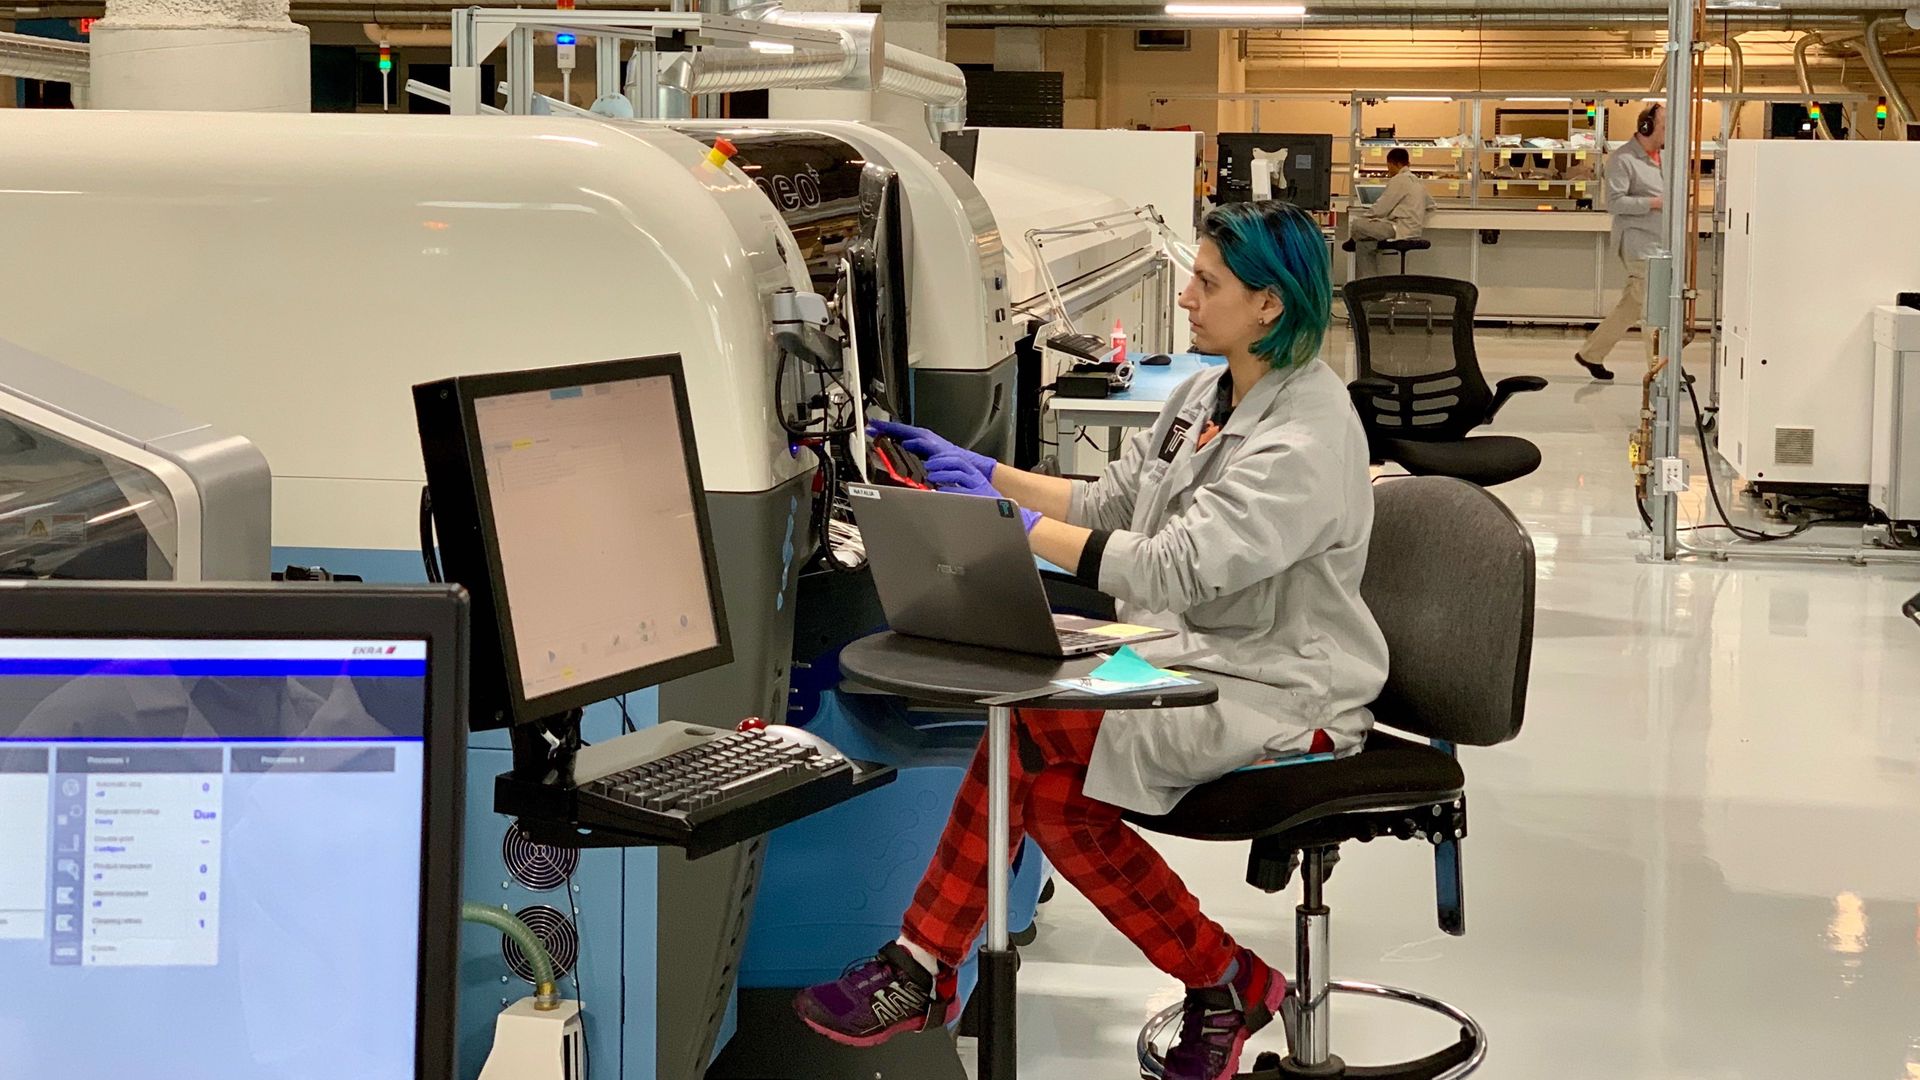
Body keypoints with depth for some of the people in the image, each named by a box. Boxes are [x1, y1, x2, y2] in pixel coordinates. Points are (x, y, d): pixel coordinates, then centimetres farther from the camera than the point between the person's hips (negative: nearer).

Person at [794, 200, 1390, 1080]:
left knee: (1028, 729, -22)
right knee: (1053, 793, -14)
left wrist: (1015, 525, -24)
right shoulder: (1209, 395, 9)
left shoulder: (1307, 438, -21)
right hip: (1190, 661, 9)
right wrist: (983, 471, 6)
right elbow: (1109, 503, 14)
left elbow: (1174, 569, -27)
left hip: (1277, 694, -9)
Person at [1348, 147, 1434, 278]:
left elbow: (1379, 210, -10)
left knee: (1356, 225, -10)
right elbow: (1431, 206, 31)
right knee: (1364, 245, 14)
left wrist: (1363, 215, 8)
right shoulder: (1416, 181, 18)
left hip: (1401, 230, -10)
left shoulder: (1398, 180, -9)